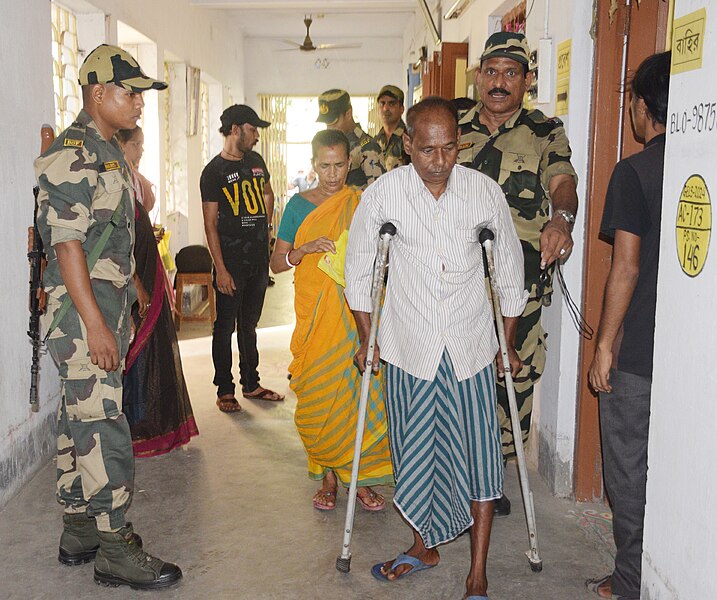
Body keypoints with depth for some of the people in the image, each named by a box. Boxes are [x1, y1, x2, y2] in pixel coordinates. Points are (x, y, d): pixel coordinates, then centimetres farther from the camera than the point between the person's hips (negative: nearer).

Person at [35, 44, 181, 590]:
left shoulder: (109, 152, 16)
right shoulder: (71, 155, -14)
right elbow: (66, 244, -19)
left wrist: (126, 300, 21)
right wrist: (95, 324, -22)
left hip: (107, 303, 10)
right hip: (83, 307, -10)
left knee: (80, 421, 15)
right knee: (102, 428, -6)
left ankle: (80, 531, 26)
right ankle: (114, 549, 4)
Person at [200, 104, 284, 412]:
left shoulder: (255, 161, 11)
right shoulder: (214, 170, -8)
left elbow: (267, 194, 29)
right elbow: (210, 224, -11)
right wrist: (220, 269, -16)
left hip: (258, 258, 6)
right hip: (231, 260, -6)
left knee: (249, 323, 15)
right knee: (225, 326, 2)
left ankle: (251, 384, 26)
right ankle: (224, 390, 12)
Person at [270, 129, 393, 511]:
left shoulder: (362, 204, 6)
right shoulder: (299, 205, 5)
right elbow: (276, 263, 4)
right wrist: (304, 249, -14)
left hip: (356, 314, 0)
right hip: (315, 316, 0)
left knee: (359, 391, -1)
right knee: (318, 395, 1)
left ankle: (358, 476, 14)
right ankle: (328, 475, 19)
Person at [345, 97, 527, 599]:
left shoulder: (485, 191, -6)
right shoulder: (384, 192, -8)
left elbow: (510, 268, 7)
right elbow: (358, 266, 5)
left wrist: (509, 344, 10)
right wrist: (367, 340, 6)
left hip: (471, 345, 0)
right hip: (410, 345, 0)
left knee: (477, 454, 0)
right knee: (415, 450, 11)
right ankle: (424, 548, 33)